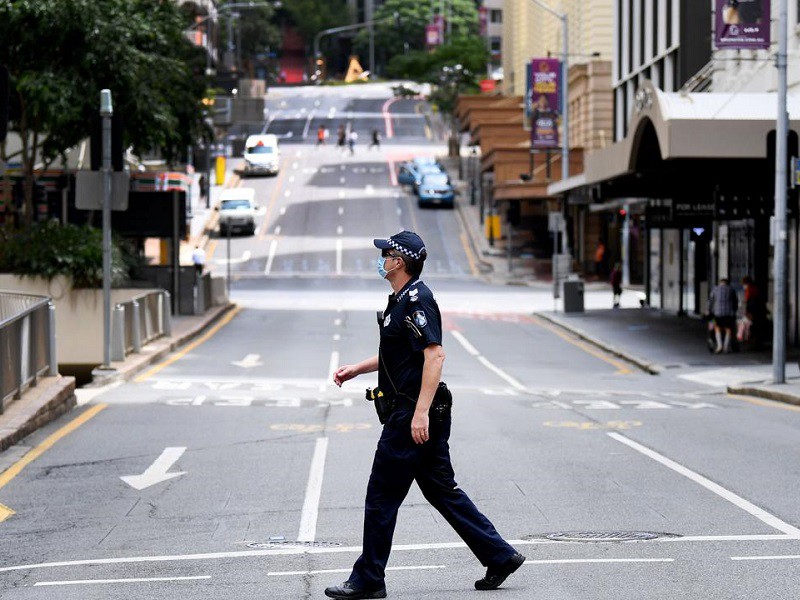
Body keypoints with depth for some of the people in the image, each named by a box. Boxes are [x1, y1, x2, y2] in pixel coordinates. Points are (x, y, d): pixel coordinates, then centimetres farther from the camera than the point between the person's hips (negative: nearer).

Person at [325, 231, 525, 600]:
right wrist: (356, 369, 25)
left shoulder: (416, 300, -16)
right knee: (441, 490, 13)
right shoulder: (401, 299, 16)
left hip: (413, 415, -10)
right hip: (417, 413, 10)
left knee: (382, 496, -3)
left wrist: (421, 412, -29)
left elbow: (434, 354, -25)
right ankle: (500, 557, 15)